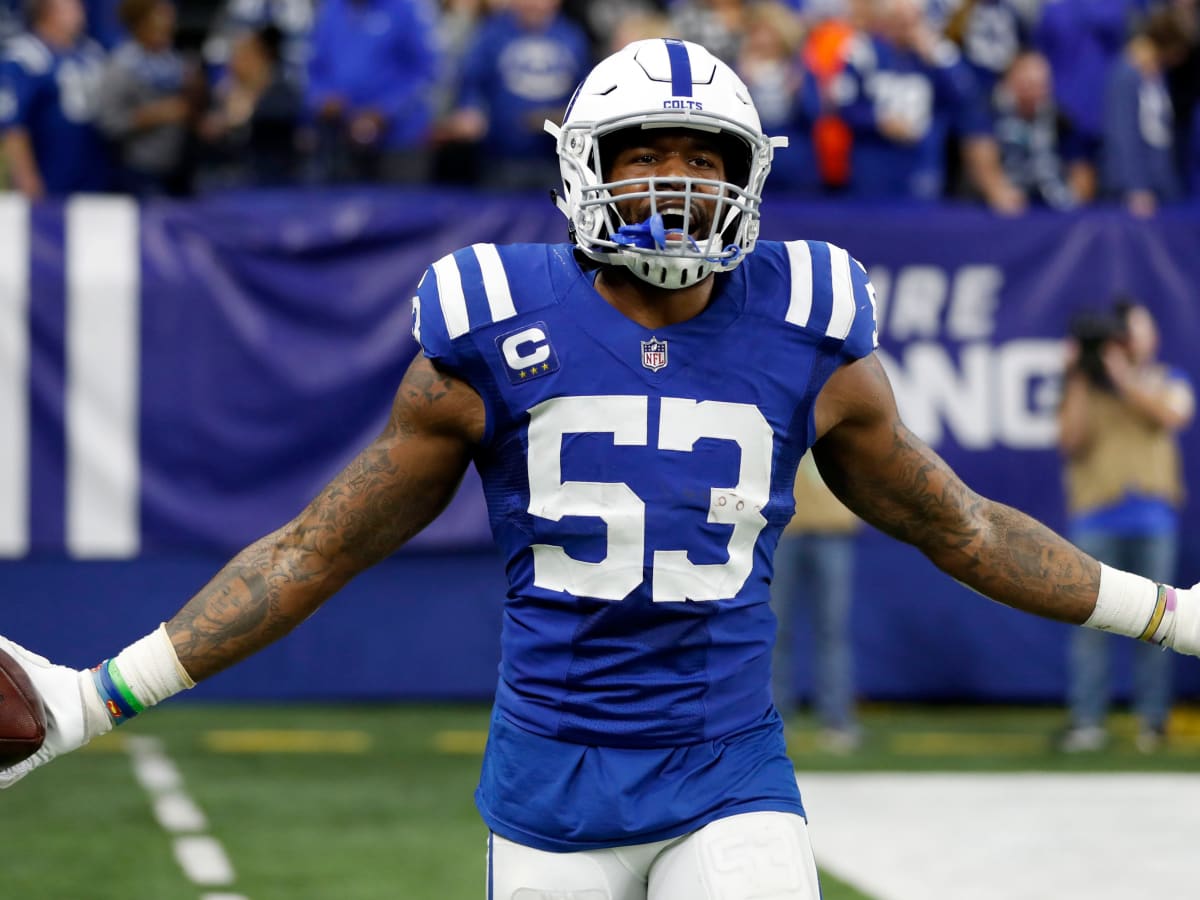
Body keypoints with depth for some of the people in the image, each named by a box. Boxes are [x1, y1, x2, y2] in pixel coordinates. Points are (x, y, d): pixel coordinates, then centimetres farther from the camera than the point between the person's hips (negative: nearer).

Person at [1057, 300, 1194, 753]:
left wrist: (1123, 377, -10)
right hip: (1095, 517, -1)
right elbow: (1071, 441, -1)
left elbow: (1173, 414, -7)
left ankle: (1153, 720, 2)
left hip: (1152, 516, 1)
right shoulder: (1083, 389, 13)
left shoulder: (1166, 382, 15)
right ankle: (1086, 720, -7)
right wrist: (1079, 381, -4)